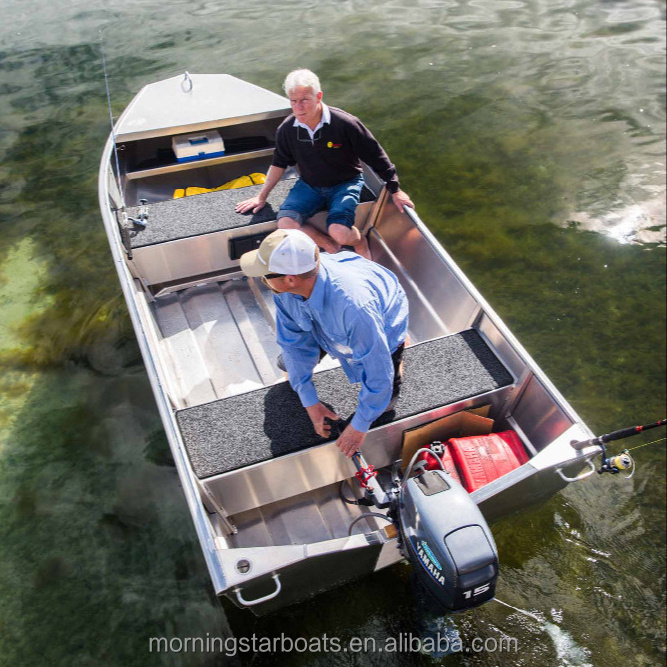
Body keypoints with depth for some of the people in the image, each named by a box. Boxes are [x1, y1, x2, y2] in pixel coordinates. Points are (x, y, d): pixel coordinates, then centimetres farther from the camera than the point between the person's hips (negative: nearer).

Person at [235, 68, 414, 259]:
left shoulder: (345, 124, -21)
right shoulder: (287, 129, -10)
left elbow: (376, 157, -11)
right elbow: (279, 163, 9)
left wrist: (395, 191, -4)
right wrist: (262, 196, 11)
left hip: (345, 184, -4)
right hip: (309, 185, 4)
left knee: (339, 232, -30)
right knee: (285, 224, -21)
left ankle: (360, 243, 10)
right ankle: (330, 246, 4)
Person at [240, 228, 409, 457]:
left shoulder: (353, 307, -50)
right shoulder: (284, 288, -30)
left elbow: (377, 370, -37)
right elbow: (294, 342, -15)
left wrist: (359, 426, -24)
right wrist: (309, 401, -13)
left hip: (384, 324, -4)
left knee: (383, 399, -1)